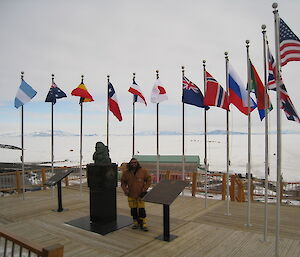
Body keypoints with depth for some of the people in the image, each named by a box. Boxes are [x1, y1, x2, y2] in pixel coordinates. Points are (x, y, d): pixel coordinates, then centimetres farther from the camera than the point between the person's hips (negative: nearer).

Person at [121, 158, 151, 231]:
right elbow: (123, 182, 8)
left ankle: (143, 224, 9)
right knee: (133, 210, 11)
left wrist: (144, 189, -7)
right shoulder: (126, 172, -4)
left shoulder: (143, 171, -7)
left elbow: (148, 180, 1)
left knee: (141, 209, -3)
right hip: (131, 195, 2)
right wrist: (125, 190, -4)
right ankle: (136, 223, 27)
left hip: (140, 195, -2)